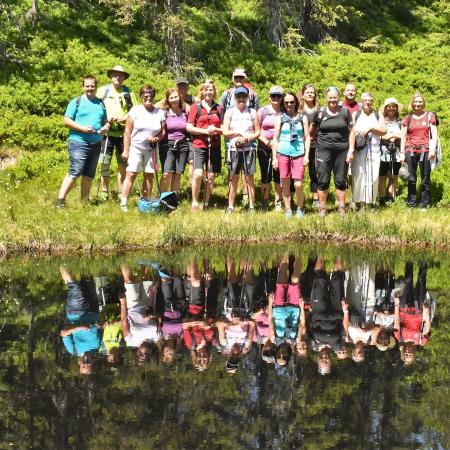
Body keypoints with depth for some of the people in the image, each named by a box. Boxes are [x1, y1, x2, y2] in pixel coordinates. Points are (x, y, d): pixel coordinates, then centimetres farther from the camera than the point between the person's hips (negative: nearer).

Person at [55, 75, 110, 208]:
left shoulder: (100, 103, 17)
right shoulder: (77, 102, 0)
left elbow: (105, 121, 26)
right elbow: (66, 121, -5)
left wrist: (106, 127, 3)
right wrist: (82, 128, -16)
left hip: (96, 143, 6)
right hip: (78, 142, -6)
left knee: (89, 175, 10)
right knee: (74, 172, -15)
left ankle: (85, 201, 18)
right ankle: (60, 201, -15)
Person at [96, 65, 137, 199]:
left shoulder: (129, 93, 10)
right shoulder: (102, 90, 7)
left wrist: (124, 117, -12)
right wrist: (106, 118, -12)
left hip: (124, 134, 1)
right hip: (107, 132, -1)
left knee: (123, 166, 5)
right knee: (105, 165, 0)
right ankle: (104, 195, 8)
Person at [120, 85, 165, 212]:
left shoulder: (159, 113, 5)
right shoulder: (135, 110, -2)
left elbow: (163, 132, 10)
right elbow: (128, 132, -3)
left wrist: (156, 138, -12)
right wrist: (126, 150, -7)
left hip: (151, 149, 3)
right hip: (135, 148, -3)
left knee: (149, 175, 5)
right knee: (131, 174, -9)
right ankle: (123, 203, -9)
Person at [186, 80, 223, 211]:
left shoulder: (218, 108, 11)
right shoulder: (196, 107, 3)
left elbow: (224, 129, 13)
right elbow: (189, 127, -2)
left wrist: (216, 130, -9)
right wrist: (206, 131, -13)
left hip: (214, 146, 3)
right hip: (199, 145, -3)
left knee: (211, 176, 5)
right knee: (198, 174, -18)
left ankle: (206, 205, 15)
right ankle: (194, 202, -2)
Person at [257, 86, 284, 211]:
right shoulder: (263, 111, 3)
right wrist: (267, 142, -9)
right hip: (264, 147, -1)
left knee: (278, 175, 2)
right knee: (266, 176, 0)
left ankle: (278, 203, 11)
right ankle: (265, 203, 9)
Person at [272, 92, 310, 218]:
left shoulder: (302, 118, 8)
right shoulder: (280, 118, 8)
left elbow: (307, 138, 8)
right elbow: (275, 139, 9)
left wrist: (306, 155, 0)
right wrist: (274, 158, 3)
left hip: (298, 154, -1)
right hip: (283, 154, 1)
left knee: (298, 184, -9)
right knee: (285, 184, 3)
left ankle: (300, 209, 9)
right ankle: (288, 210, 14)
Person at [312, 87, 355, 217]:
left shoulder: (345, 111, 4)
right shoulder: (320, 113, 3)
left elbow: (351, 131, 5)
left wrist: (351, 150, -1)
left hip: (342, 151, 0)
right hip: (324, 151, 0)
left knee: (341, 180, 6)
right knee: (323, 180, -1)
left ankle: (342, 207, 14)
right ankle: (322, 208, 8)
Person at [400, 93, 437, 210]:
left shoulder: (430, 116, 8)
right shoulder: (407, 118, 12)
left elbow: (434, 134, 4)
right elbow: (403, 137, 11)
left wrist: (433, 149, -8)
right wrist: (402, 153, 5)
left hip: (425, 151, -2)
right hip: (410, 151, 2)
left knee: (425, 179, -2)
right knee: (411, 179, 2)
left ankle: (425, 205, 5)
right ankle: (411, 204, 9)